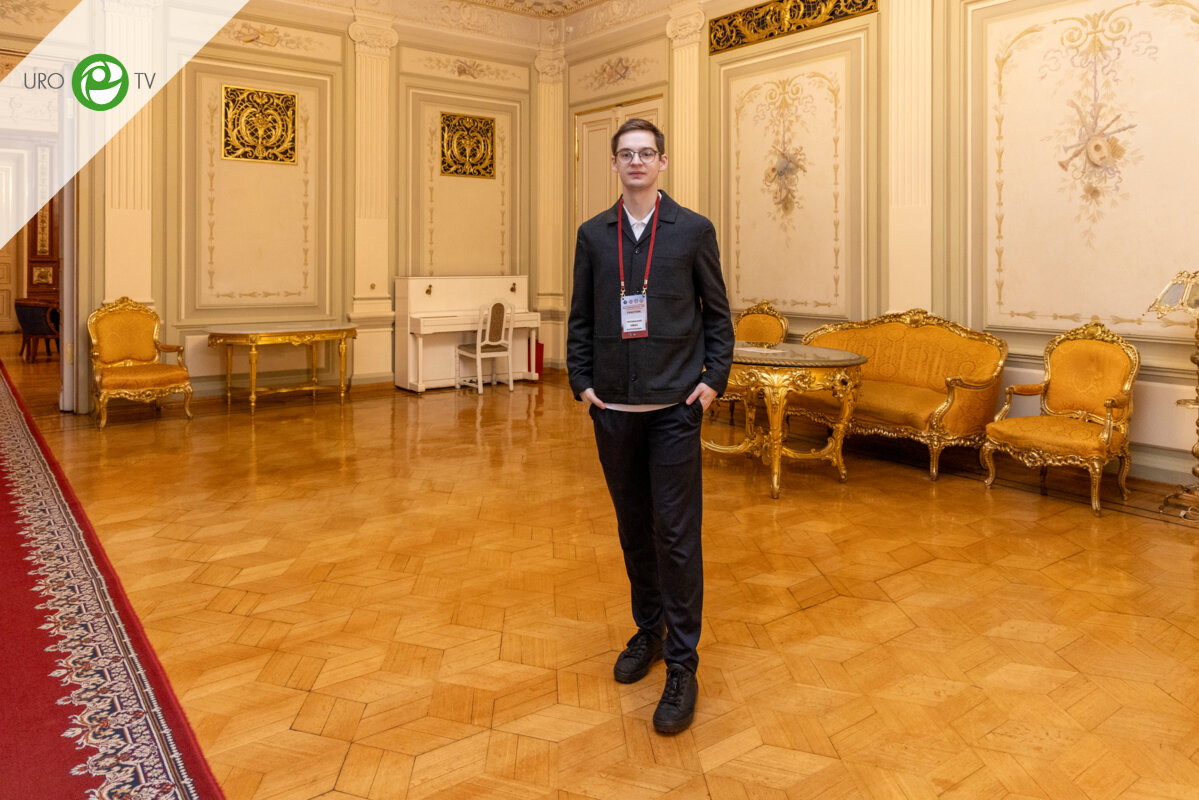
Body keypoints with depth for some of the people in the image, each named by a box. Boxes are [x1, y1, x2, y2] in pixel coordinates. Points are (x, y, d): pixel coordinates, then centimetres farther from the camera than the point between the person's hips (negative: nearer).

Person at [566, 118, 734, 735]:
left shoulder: (693, 230, 3)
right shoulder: (593, 234, 9)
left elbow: (717, 313, 6)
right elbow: (580, 317, 12)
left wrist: (714, 379, -4)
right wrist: (581, 381, 3)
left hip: (674, 406, -3)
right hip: (613, 408, 3)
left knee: (676, 533, -4)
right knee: (633, 529, 14)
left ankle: (682, 666, 7)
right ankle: (648, 631, 32)